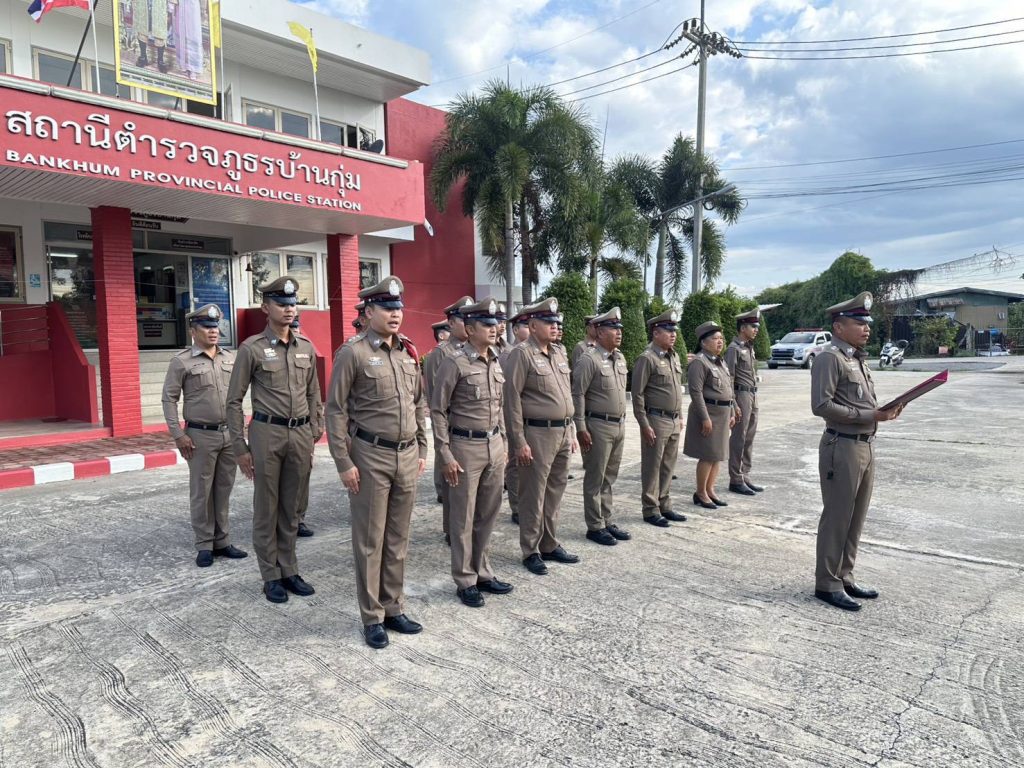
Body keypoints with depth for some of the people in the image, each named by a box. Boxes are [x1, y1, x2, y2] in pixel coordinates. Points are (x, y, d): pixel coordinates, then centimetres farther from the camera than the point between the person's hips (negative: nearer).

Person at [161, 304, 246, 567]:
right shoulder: (181, 362, -4)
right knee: (201, 493, 4)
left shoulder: (230, 358, 9)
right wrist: (178, 434, -10)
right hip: (201, 436, -4)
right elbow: (169, 400, -4)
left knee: (224, 490, 10)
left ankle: (221, 541, 21)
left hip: (230, 434, 4)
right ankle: (204, 545, 15)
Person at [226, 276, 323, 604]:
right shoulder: (251, 348, -4)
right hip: (267, 433, -4)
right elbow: (234, 401, -3)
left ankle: (289, 570, 25)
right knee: (266, 509, 7)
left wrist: (314, 436, 10)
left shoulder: (306, 347, 8)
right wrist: (240, 447, -5)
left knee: (291, 508, 13)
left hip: (301, 435, 4)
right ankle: (271, 576, 19)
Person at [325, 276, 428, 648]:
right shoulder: (352, 354, -8)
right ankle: (372, 617, 17)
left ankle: (394, 608, 27)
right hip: (370, 455, -5)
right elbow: (336, 410, -9)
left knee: (398, 538, 13)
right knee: (370, 540, 5)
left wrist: (421, 450, 14)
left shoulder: (409, 353, 9)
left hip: (407, 455, 6)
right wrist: (344, 462, -12)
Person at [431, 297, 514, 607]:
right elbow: (437, 411, -10)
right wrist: (446, 456, -14)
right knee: (464, 518, 5)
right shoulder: (454, 364, -11)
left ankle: (483, 573, 29)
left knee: (488, 514, 15)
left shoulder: (496, 363, 9)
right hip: (466, 446, -6)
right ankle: (465, 581, 18)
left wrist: (503, 443, 15)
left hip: (494, 445, 7)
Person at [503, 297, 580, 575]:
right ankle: (530, 551, 16)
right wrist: (519, 442, -17)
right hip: (538, 434, -7)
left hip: (562, 432, 7)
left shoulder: (559, 353, 12)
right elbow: (512, 400, -15)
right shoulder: (521, 354, -11)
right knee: (533, 496, 3)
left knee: (554, 493, 15)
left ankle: (550, 545, 28)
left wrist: (571, 432, 16)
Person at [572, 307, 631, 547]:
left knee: (609, 478, 16)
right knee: (595, 479, 4)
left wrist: (622, 422, 18)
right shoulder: (588, 359, -14)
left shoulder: (620, 358, 11)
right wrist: (581, 429, -17)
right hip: (598, 426, -7)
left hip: (619, 426, 7)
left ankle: (608, 521, 27)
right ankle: (595, 527, 14)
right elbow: (577, 395, -15)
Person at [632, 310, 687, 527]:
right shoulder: (646, 359, -12)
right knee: (652, 468, 2)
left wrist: (680, 417, 18)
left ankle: (665, 506, 26)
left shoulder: (674, 357, 12)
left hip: (674, 421, 8)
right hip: (656, 420, -8)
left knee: (668, 467, 15)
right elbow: (637, 394, -14)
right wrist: (644, 424, -17)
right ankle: (650, 510, 12)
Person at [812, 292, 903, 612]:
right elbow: (821, 405, -21)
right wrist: (869, 416, -20)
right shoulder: (830, 358, -13)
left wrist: (884, 411, 1)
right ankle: (827, 584, 11)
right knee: (836, 518, 0)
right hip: (842, 446, -9)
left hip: (865, 445, 9)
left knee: (856, 518, 15)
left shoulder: (858, 358, 15)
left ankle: (845, 577, 27)